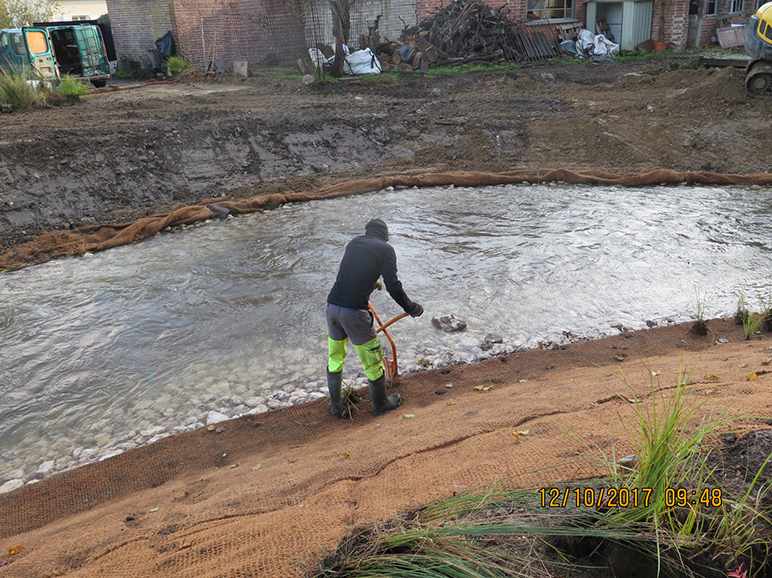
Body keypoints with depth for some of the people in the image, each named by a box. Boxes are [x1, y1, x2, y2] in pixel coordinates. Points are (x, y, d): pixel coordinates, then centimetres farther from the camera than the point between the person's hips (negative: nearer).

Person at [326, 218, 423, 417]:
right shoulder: (385, 250, 1)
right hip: (355, 312, -6)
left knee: (335, 357, 22)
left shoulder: (353, 242, 17)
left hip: (332, 305, 6)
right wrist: (411, 308, 6)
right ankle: (380, 404, 30)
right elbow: (393, 286, -7)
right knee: (372, 359, 13)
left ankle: (335, 404, 33)